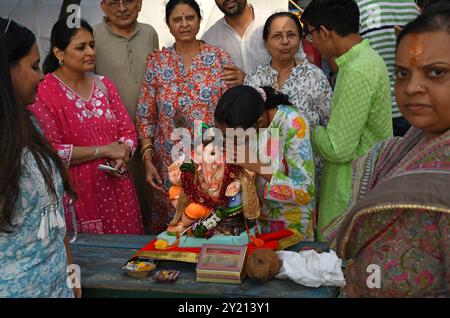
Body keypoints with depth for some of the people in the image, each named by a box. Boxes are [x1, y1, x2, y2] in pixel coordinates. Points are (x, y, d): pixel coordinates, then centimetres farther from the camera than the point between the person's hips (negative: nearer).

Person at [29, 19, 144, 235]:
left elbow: (128, 131, 10)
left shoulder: (104, 85, 9)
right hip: (76, 195, -5)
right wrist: (104, 150, -14)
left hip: (117, 189, 5)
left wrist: (121, 155, -11)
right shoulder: (43, 93, -10)